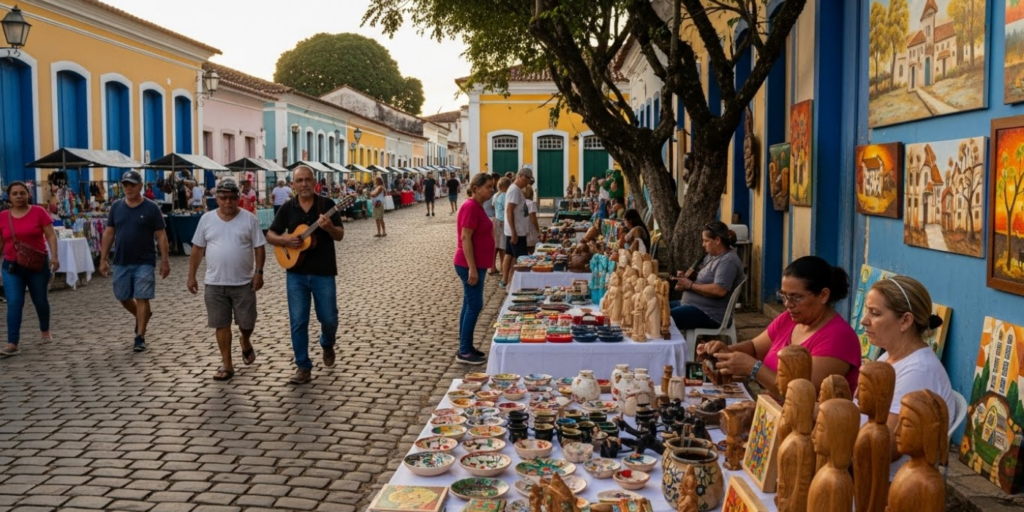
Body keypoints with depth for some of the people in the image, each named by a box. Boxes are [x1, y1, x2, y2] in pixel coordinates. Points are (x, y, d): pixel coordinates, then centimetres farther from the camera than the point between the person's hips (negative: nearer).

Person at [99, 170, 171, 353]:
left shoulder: (151, 208, -5)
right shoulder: (116, 206, 5)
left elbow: (161, 236, -4)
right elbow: (109, 233, 8)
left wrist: (165, 261, -8)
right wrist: (103, 259, 4)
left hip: (144, 263, -4)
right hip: (121, 262, 4)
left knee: (142, 299, -4)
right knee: (123, 298, 13)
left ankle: (140, 337, 3)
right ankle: (142, 316, 41)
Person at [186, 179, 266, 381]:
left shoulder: (249, 219, -3)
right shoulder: (207, 219, 2)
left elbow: (259, 248, -2)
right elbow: (197, 249, 7)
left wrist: (259, 272, -12)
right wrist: (191, 276, 4)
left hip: (243, 282, -1)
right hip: (214, 283, 1)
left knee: (247, 322, 6)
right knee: (221, 324, 5)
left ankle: (245, 342, 40)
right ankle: (227, 365, 14)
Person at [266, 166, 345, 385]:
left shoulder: (327, 204, -2)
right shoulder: (287, 208, 3)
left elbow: (340, 235, -4)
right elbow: (270, 235, 8)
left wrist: (329, 227, -26)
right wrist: (285, 240, -13)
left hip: (323, 272, -1)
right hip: (296, 272, 1)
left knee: (329, 318, 5)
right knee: (298, 321, 1)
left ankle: (327, 346, 37)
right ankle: (303, 367, 10)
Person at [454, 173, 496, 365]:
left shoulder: (477, 206, 12)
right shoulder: (470, 207, -18)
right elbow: (465, 238, -22)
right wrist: (472, 268, -24)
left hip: (475, 264, 10)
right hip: (470, 265, -10)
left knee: (470, 305, 13)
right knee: (474, 306, -5)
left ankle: (466, 347, 21)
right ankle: (464, 352, 1)